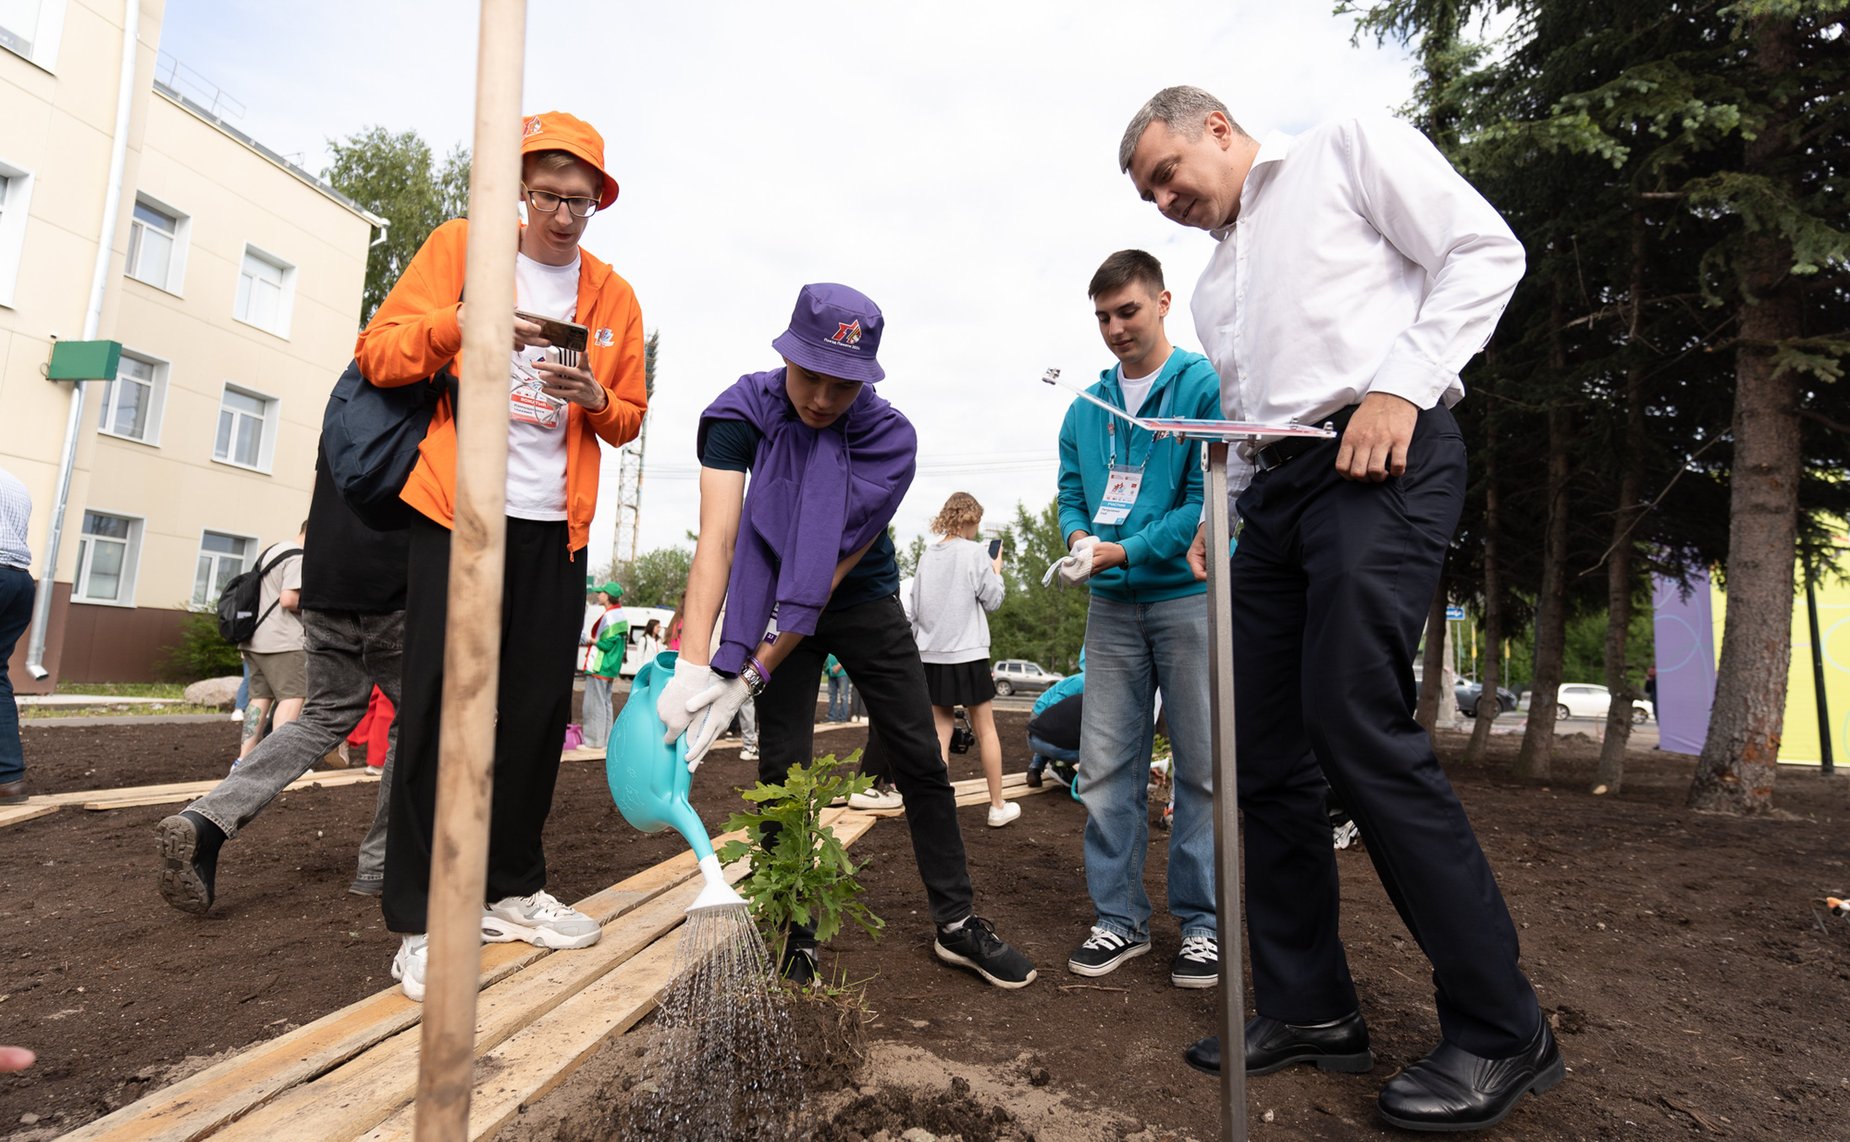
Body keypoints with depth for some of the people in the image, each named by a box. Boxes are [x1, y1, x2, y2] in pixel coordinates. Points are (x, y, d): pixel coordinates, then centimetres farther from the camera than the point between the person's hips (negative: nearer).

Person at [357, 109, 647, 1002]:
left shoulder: (615, 299, 13)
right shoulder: (458, 246, 4)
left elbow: (628, 420, 16)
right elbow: (376, 351, 0)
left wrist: (595, 398, -6)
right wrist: (459, 325, -17)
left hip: (556, 526, 4)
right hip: (459, 512, -3)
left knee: (538, 711, 5)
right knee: (441, 707, -6)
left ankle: (512, 890, 20)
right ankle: (421, 921, 4)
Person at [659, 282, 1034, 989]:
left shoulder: (891, 436, -24)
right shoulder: (742, 412, -21)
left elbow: (833, 565, -27)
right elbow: (717, 539, -30)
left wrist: (746, 677, -30)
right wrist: (694, 667, -42)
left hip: (864, 601, 0)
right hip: (778, 603, 0)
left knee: (921, 758, 0)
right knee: (782, 767, -3)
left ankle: (957, 923, 15)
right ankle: (797, 936, 14)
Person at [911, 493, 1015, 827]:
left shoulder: (927, 556, 7)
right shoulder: (975, 552, -7)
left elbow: (916, 609, 10)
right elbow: (992, 600, -2)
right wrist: (997, 569, 12)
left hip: (931, 655, 4)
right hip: (967, 654, -4)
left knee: (940, 730, 6)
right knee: (985, 729, 7)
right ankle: (998, 806, 16)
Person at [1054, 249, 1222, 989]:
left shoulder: (1205, 385, -2)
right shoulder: (1086, 407, 14)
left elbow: (1210, 496, -10)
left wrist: (1127, 551, -16)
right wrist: (1078, 538, -8)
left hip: (1188, 595, -4)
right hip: (1112, 605, 5)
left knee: (1201, 766, 4)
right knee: (1105, 767, 5)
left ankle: (1200, 922, 17)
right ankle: (1119, 918, 17)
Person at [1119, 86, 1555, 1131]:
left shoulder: (1349, 149, 11)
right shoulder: (1217, 284, 28)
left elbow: (1485, 252, 0)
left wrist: (1400, 384, -14)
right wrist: (1220, 515, 9)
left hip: (1380, 465, -7)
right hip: (1275, 490, 8)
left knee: (1359, 728, -17)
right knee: (1268, 755, 2)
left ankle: (1502, 1032, -1)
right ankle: (1309, 1008, 14)